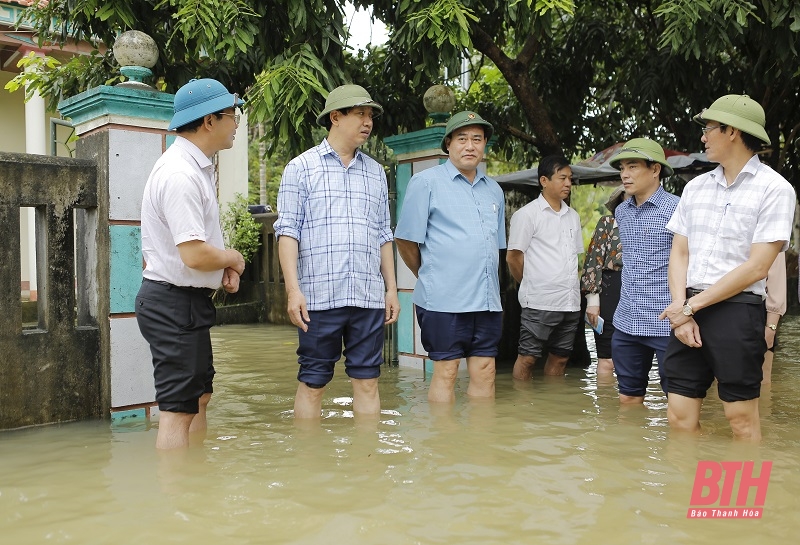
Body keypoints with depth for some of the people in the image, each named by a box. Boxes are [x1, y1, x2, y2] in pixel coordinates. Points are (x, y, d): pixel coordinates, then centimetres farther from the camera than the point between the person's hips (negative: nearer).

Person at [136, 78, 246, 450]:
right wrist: (232, 259, -8)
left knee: (200, 396, 20)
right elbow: (194, 255, -28)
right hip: (175, 303, -11)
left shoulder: (196, 167, 13)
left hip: (188, 300, 11)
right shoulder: (181, 175, -22)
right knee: (178, 409, -4)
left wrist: (224, 266, 6)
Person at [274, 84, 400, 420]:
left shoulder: (376, 172, 16)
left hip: (369, 297, 4)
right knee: (312, 384, 4)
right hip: (319, 297, -4)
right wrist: (293, 290, -12)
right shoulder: (301, 167, 3)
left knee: (367, 381, 7)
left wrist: (391, 288, 12)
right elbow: (287, 231, -3)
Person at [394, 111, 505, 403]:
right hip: (444, 299, -5)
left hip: (488, 299, 6)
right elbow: (405, 240, 0)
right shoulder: (426, 182, -1)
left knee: (485, 371, 8)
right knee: (446, 371, -1)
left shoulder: (494, 190, 17)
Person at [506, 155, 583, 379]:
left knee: (560, 358, 12)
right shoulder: (527, 214, -5)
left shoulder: (573, 216, 15)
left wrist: (573, 286, 12)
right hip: (540, 302, -6)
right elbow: (513, 257, -5)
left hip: (571, 302, 7)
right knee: (527, 358, -2)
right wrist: (532, 285, 4)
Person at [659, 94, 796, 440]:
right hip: (689, 312, 5)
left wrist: (691, 306, -10)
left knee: (741, 421, 1)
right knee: (679, 417, 4)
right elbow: (679, 254, 10)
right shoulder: (696, 187, 13)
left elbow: (756, 267, -10)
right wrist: (680, 310, -4)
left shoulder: (774, 188, -3)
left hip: (737, 311, -5)